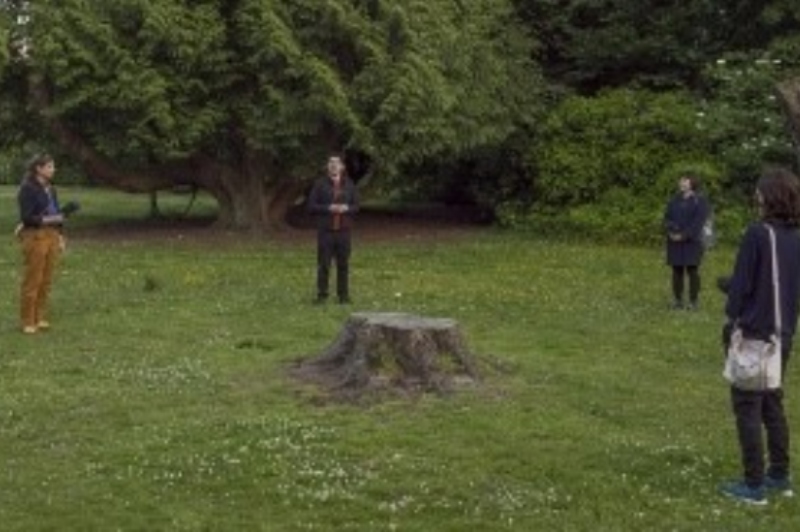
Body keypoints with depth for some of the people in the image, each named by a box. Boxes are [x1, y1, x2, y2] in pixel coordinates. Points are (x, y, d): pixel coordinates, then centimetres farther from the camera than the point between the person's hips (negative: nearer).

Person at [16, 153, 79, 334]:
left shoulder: (50, 189, 13)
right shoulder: (27, 189, -9)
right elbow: (27, 217, -15)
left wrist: (60, 237, 12)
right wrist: (50, 219, -21)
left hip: (52, 236, 7)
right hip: (34, 236, -7)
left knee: (46, 280, 7)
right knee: (32, 280, -4)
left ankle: (40, 318, 15)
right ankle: (28, 322, 3)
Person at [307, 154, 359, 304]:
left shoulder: (349, 185, 8)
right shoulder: (320, 184, 1)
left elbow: (356, 206, 10)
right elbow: (311, 206, -2)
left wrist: (346, 208, -12)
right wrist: (328, 208, -16)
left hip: (343, 230, 2)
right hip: (325, 231, -2)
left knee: (343, 264, 3)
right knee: (323, 264, -2)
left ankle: (343, 295, 11)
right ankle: (322, 295, 6)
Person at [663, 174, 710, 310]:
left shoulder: (700, 201, -1)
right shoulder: (674, 200, 15)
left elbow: (698, 222, -10)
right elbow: (667, 217, 10)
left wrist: (684, 235, -17)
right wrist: (670, 232, -9)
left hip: (691, 242, -4)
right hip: (674, 241, 4)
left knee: (692, 270, -5)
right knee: (677, 270, 5)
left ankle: (693, 301, -1)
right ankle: (677, 300, 10)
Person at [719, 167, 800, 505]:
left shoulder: (757, 234, -17)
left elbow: (742, 285, -15)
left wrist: (732, 320, 0)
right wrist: (732, 286, 16)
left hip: (754, 334, -7)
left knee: (748, 408, 2)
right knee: (773, 405, 19)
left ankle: (754, 485, 5)